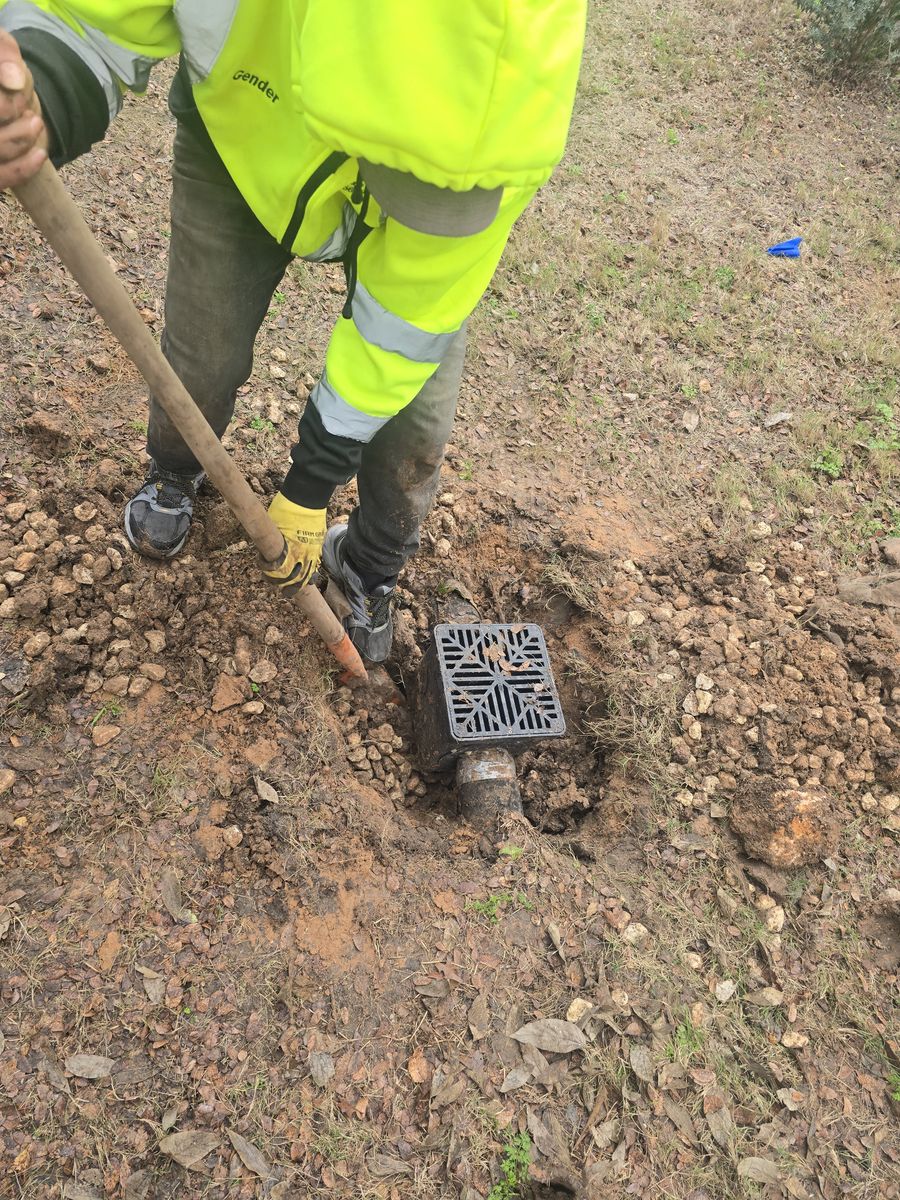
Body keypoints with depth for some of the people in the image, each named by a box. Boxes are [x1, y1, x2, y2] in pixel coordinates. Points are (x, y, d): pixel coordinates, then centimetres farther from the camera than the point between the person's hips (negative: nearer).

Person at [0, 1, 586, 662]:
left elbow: (409, 317, -29)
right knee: (201, 357, 0)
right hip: (240, 140, 1)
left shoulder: (505, 100, -38)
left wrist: (308, 489, -19)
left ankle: (370, 568, 25)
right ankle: (175, 471, 40)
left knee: (415, 418, -8)